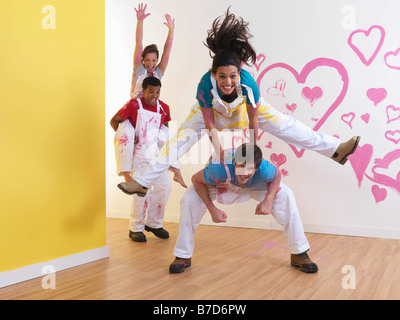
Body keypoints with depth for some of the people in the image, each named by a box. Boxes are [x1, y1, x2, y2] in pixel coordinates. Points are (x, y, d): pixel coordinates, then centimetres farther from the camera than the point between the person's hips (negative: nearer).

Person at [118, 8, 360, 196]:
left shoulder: (249, 83, -39)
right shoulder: (206, 85, -39)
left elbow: (252, 124, -26)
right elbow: (210, 126, -26)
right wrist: (220, 153, -23)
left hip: (245, 108, 1)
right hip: (211, 110, 0)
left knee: (286, 126, -8)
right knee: (180, 142, -9)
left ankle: (336, 149, 2)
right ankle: (141, 182, 0)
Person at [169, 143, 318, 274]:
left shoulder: (265, 169, -41)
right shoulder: (220, 168, -46)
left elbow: (277, 176, -14)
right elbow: (196, 179, -25)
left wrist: (268, 200, -30)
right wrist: (212, 209, -29)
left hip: (254, 185, 1)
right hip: (220, 184, -1)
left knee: (285, 196, -17)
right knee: (189, 200, -23)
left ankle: (299, 254, 1)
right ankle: (183, 257, -3)